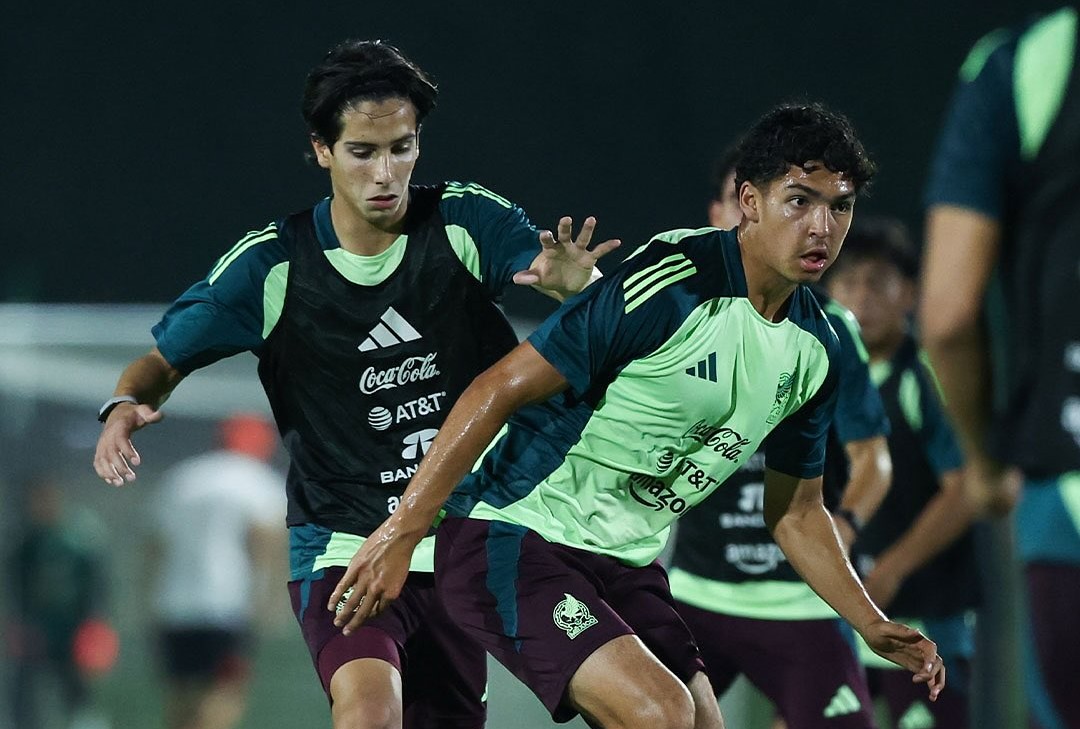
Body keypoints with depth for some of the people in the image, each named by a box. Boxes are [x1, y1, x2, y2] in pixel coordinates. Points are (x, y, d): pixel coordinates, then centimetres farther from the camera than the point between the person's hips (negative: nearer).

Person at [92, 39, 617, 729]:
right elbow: (164, 360, 3)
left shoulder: (469, 223, -6)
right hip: (342, 548, -2)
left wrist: (572, 279, -44)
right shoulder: (273, 265, -7)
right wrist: (125, 408, -20)